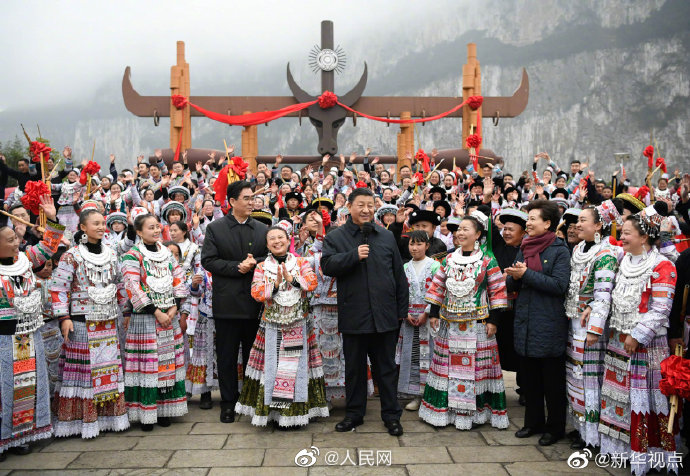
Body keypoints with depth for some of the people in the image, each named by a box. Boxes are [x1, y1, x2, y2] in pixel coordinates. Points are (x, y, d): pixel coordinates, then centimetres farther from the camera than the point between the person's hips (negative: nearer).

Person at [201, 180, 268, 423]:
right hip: (227, 302, -2)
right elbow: (208, 260, -6)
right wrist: (237, 267, -15)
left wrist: (255, 263, -13)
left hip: (255, 301, 2)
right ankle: (228, 402, 17)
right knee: (227, 356, 6)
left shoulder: (262, 229, 9)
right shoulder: (215, 228, 2)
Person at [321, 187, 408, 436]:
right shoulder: (335, 237, 4)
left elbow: (399, 275, 11)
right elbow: (327, 265, -12)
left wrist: (402, 309, 8)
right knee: (354, 368, 11)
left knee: (386, 367, 9)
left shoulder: (387, 236, 10)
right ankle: (354, 413, 25)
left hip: (385, 315, 1)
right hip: (353, 316, -1)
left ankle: (391, 414, 19)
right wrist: (354, 255, -21)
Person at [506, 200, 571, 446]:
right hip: (525, 322, 6)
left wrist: (526, 274, -19)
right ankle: (533, 421, 28)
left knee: (552, 379, 5)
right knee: (529, 376, 14)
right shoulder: (524, 248, 12)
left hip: (549, 324, -6)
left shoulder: (560, 250, -7)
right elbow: (512, 285, 13)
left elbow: (559, 285, -19)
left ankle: (555, 427, 18)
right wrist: (514, 276, -10)